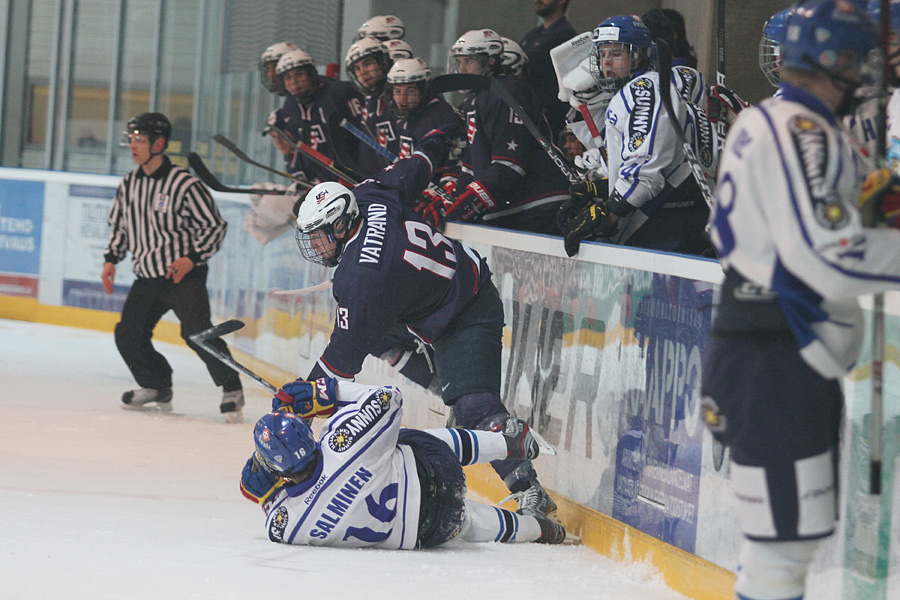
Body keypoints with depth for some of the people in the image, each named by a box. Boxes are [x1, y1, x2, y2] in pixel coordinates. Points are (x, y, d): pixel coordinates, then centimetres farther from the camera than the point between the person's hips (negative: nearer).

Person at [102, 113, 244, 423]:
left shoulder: (185, 185, -14)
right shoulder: (129, 184, 7)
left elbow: (215, 226, -9)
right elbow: (119, 226, 22)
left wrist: (192, 258, -20)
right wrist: (111, 259, 9)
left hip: (184, 275, -7)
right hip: (147, 278, 7)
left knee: (196, 331, -22)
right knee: (128, 335, 3)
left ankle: (232, 390, -12)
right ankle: (156, 389, 23)